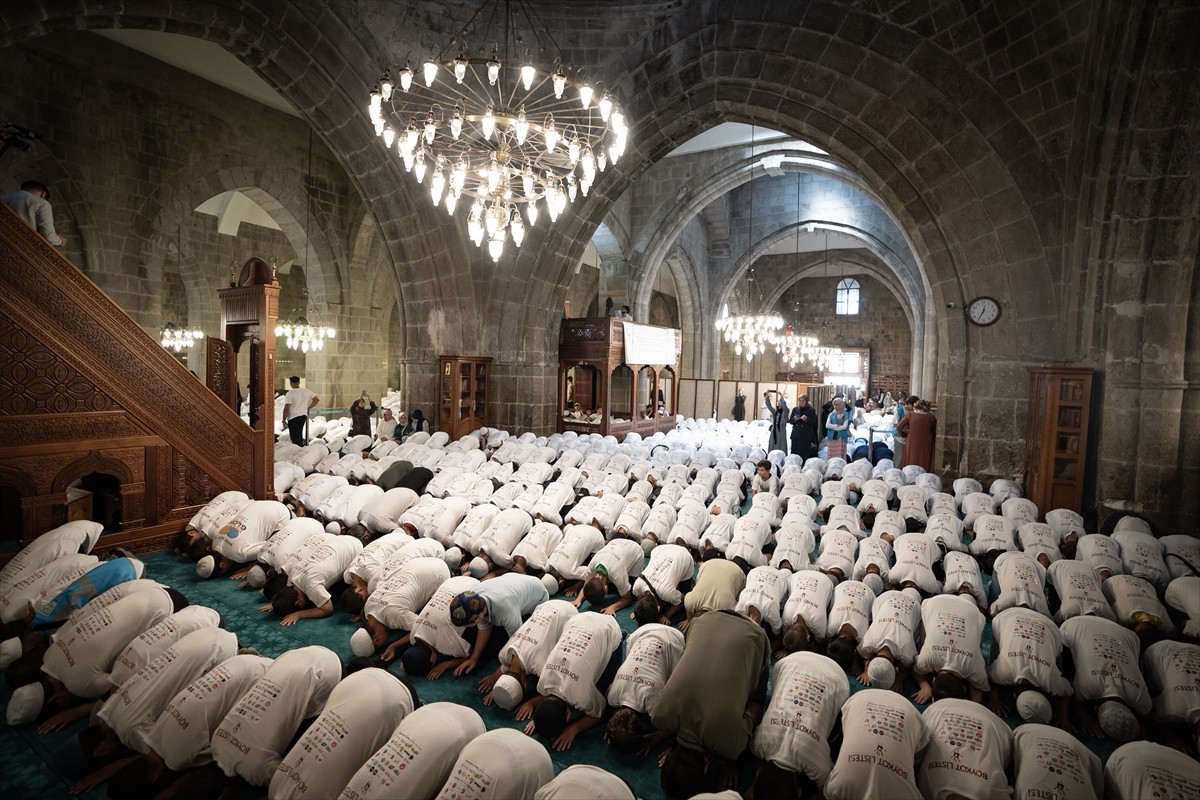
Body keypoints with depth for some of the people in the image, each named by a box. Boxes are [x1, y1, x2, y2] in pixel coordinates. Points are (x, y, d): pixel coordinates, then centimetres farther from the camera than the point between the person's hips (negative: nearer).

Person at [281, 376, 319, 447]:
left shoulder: (289, 394, -15)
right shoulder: (307, 391, 1)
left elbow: (286, 409, -17)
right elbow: (317, 399, 13)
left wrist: (284, 420, -4)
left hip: (293, 417, -6)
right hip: (303, 416, 6)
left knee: (295, 438, 0)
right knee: (299, 435, 20)